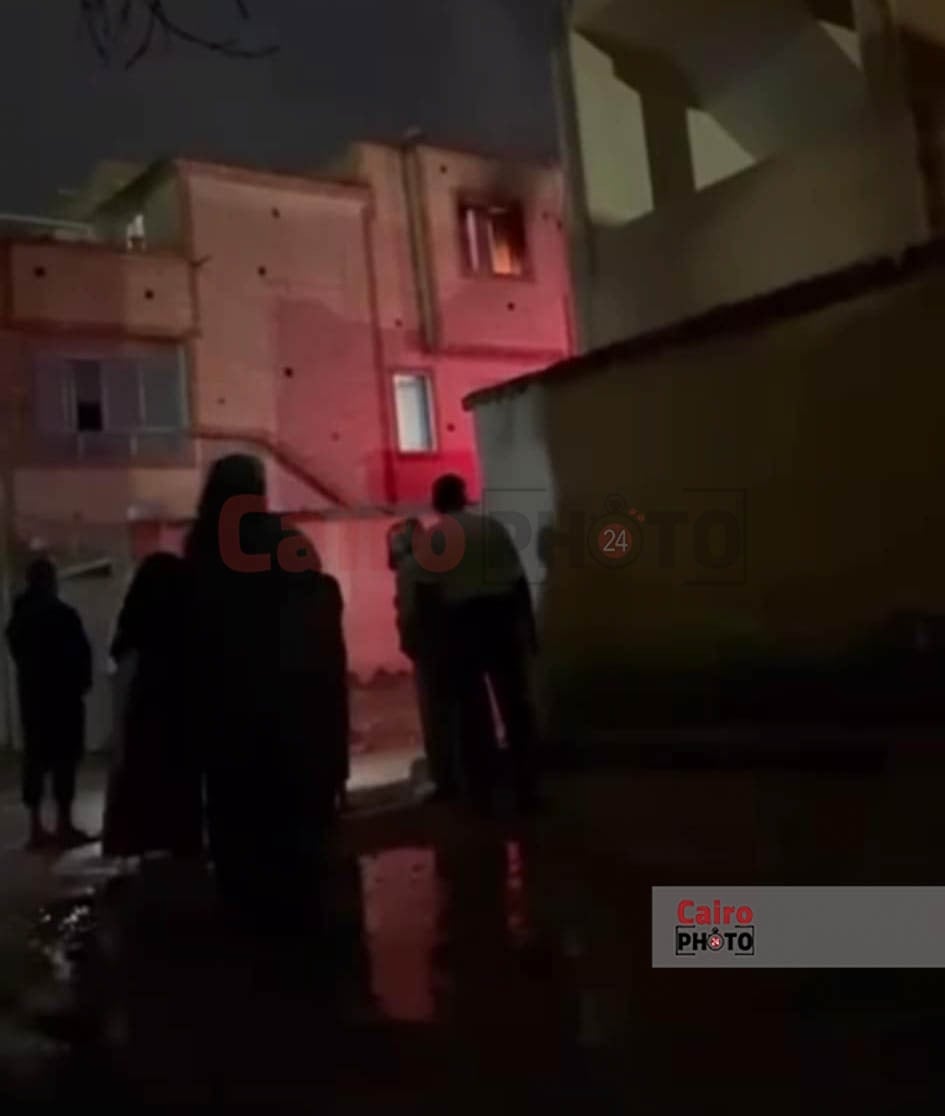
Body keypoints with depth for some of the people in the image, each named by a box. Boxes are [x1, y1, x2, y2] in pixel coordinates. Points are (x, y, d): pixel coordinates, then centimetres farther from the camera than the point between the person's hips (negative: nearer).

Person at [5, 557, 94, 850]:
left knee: (35, 757, 9)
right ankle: (64, 825, -2)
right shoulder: (63, 614, -13)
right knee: (64, 757, -2)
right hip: (63, 692, -7)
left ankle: (36, 827, 11)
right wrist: (83, 681, 5)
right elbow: (81, 652, -10)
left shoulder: (18, 617, 8)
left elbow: (17, 652, 15)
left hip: (31, 692, 7)